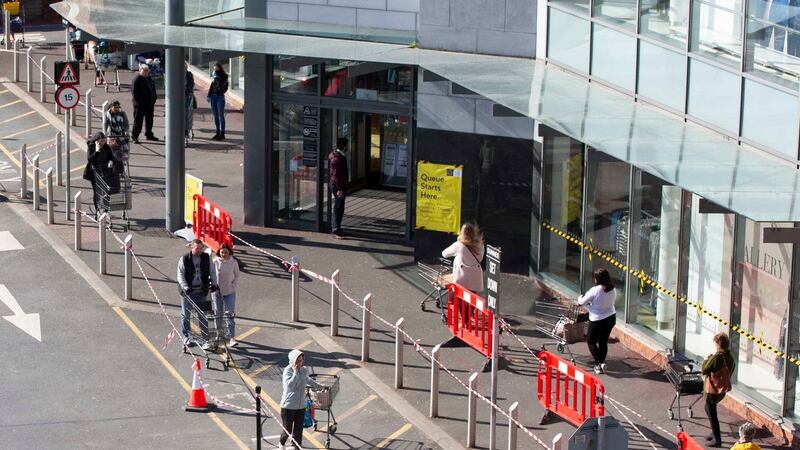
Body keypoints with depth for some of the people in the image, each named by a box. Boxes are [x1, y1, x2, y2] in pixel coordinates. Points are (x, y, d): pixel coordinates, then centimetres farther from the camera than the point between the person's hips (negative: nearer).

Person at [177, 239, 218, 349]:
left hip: (202, 291, 2)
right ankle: (186, 337, 22)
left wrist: (213, 283, -9)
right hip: (188, 291, -2)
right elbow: (180, 275, -8)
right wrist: (185, 287, -21)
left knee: (203, 315, 3)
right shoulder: (184, 259, -7)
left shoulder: (206, 258, 1)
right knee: (186, 315, 9)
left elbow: (212, 272, 7)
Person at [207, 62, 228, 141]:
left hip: (220, 97, -6)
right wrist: (209, 95, 9)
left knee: (221, 116, -4)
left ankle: (222, 134, -2)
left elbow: (221, 84, -20)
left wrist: (216, 77, -19)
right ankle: (218, 133, 15)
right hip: (213, 97, 6)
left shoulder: (224, 76, -4)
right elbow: (211, 86, 16)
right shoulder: (214, 75, 12)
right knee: (215, 116, 8)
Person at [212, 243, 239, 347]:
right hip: (217, 292, 1)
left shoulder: (233, 262, -6)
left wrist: (233, 286, -6)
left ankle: (231, 338, -6)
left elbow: (237, 276, 6)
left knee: (229, 314, -6)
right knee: (218, 314, 12)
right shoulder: (215, 262, -8)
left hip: (230, 292, -1)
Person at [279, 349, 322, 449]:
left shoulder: (304, 370, 3)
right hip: (288, 406, -5)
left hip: (301, 406, 5)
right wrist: (295, 372, -27)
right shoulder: (288, 371, -16)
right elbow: (290, 385, -30)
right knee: (287, 430, 7)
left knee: (298, 431, 6)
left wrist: (318, 386, 38)